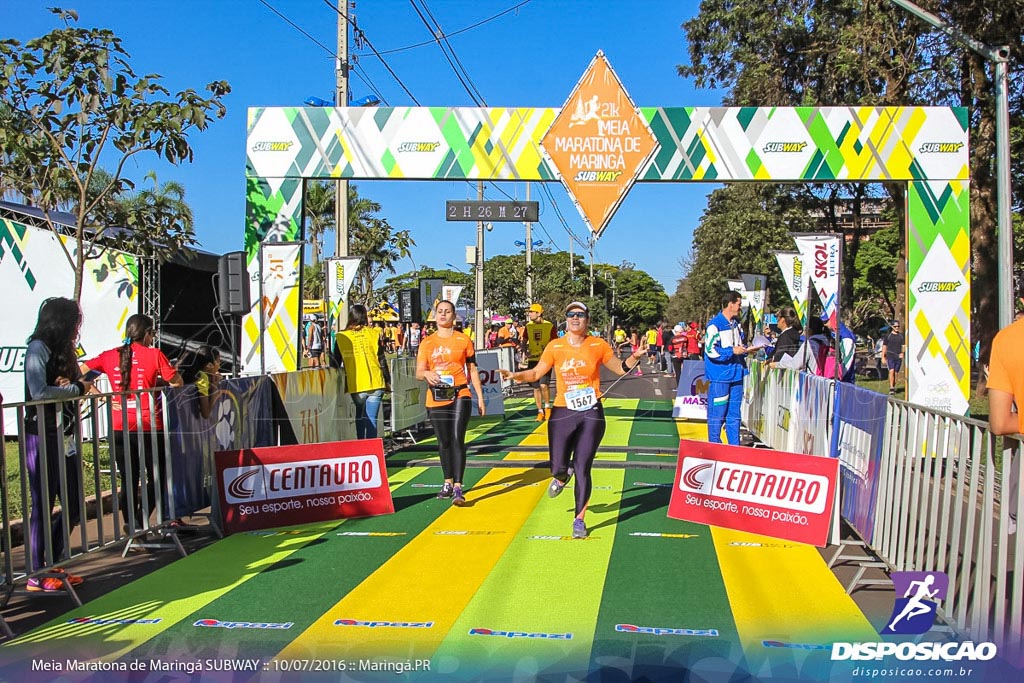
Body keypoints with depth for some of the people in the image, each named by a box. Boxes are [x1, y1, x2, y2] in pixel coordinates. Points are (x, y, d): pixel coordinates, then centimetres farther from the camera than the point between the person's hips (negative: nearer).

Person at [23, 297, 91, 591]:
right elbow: (39, 392, -23)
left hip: (65, 436, 9)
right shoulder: (38, 348, -11)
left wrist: (70, 384, -8)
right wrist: (77, 387, -11)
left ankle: (53, 565, 25)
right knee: (44, 506, -2)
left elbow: (80, 382, 14)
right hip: (42, 437, -9)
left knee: (73, 505, 12)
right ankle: (37, 575, 8)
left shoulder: (64, 349, 16)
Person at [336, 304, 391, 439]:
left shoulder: (341, 337, 2)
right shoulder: (374, 333, 1)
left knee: (359, 417, 18)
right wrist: (388, 381, 10)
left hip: (355, 385, 1)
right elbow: (382, 360, 2)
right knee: (371, 418, 1)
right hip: (376, 383, -1)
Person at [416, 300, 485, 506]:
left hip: (459, 396, -3)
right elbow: (418, 372, 3)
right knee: (443, 442, 10)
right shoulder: (427, 343, 8)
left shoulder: (464, 340, 4)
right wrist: (426, 374, -21)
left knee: (457, 440, -12)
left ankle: (458, 488, -13)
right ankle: (448, 483, 25)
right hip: (436, 399, 3)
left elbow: (472, 370, 8)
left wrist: (480, 396, 4)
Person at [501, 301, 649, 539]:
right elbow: (536, 373, 6)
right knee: (558, 466, -1)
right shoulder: (555, 347, 0)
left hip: (591, 414, -1)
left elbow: (620, 368, 11)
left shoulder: (598, 345, 0)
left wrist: (635, 357, -7)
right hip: (563, 413, 1)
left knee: (583, 468, -2)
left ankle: (579, 519, 13)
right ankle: (562, 476, 41)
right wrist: (515, 375, -10)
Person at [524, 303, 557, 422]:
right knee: (536, 387, 7)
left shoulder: (549, 326, -5)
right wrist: (525, 352, -5)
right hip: (532, 360, 4)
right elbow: (524, 342, 13)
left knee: (543, 385, -17)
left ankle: (547, 407, 7)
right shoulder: (528, 326, 6)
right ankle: (540, 412, 18)